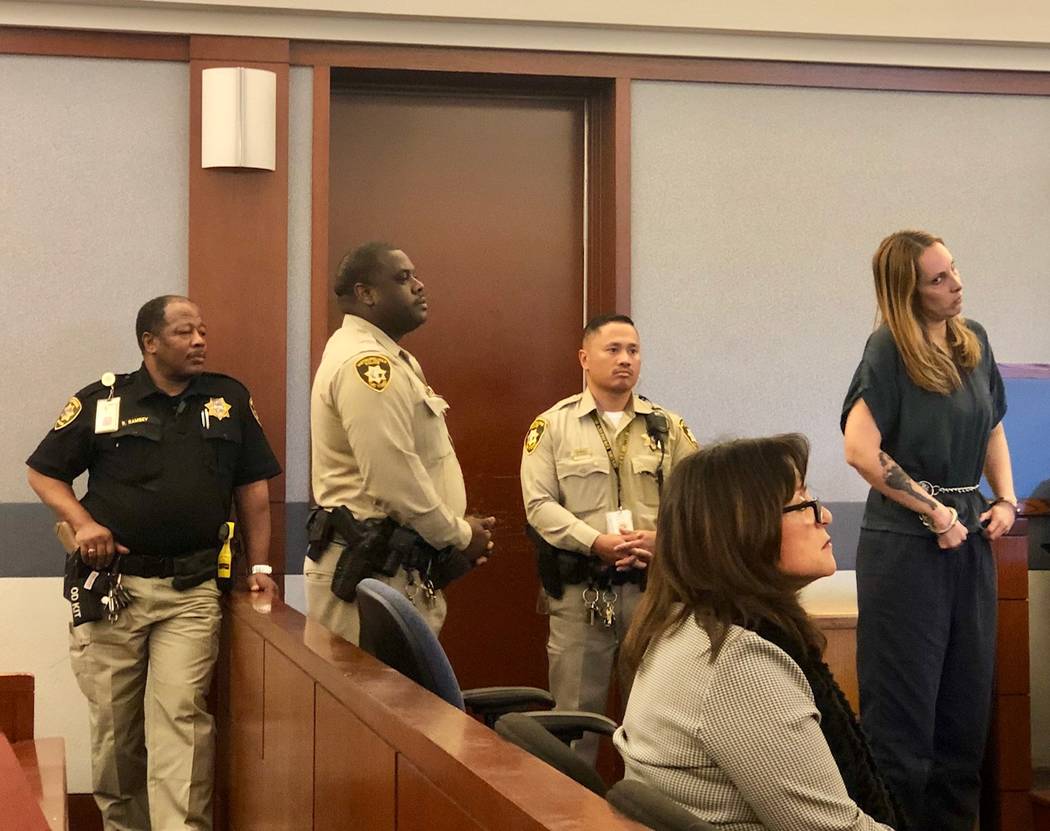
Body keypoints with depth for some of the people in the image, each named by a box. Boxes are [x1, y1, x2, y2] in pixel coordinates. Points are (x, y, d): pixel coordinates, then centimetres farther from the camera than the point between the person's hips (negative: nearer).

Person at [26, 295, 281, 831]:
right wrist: (81, 523, -7)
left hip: (192, 590, 0)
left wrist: (259, 566, 6)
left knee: (180, 714, -10)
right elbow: (43, 472, 10)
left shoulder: (230, 400, 7)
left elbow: (252, 489, 11)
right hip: (113, 583, 0)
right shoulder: (101, 401, 2)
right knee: (113, 720, 8)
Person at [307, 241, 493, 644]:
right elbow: (394, 479, -23)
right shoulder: (365, 363, -16)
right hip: (371, 573, -10)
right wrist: (459, 535, -9)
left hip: (399, 569, 10)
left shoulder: (386, 359, 19)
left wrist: (456, 532, 11)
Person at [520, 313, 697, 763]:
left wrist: (660, 539, -13)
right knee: (576, 708, 3)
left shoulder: (667, 426, 10)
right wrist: (597, 543, -17)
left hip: (654, 586, 2)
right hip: (580, 590, -2)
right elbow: (540, 503, -6)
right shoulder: (553, 425, 2)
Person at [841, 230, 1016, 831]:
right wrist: (935, 512, -16)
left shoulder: (974, 341, 7)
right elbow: (861, 448, -20)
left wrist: (1006, 499, 4)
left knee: (968, 697, 11)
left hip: (969, 536, 6)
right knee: (904, 703, 1)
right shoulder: (890, 349, -11)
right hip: (906, 540, -6)